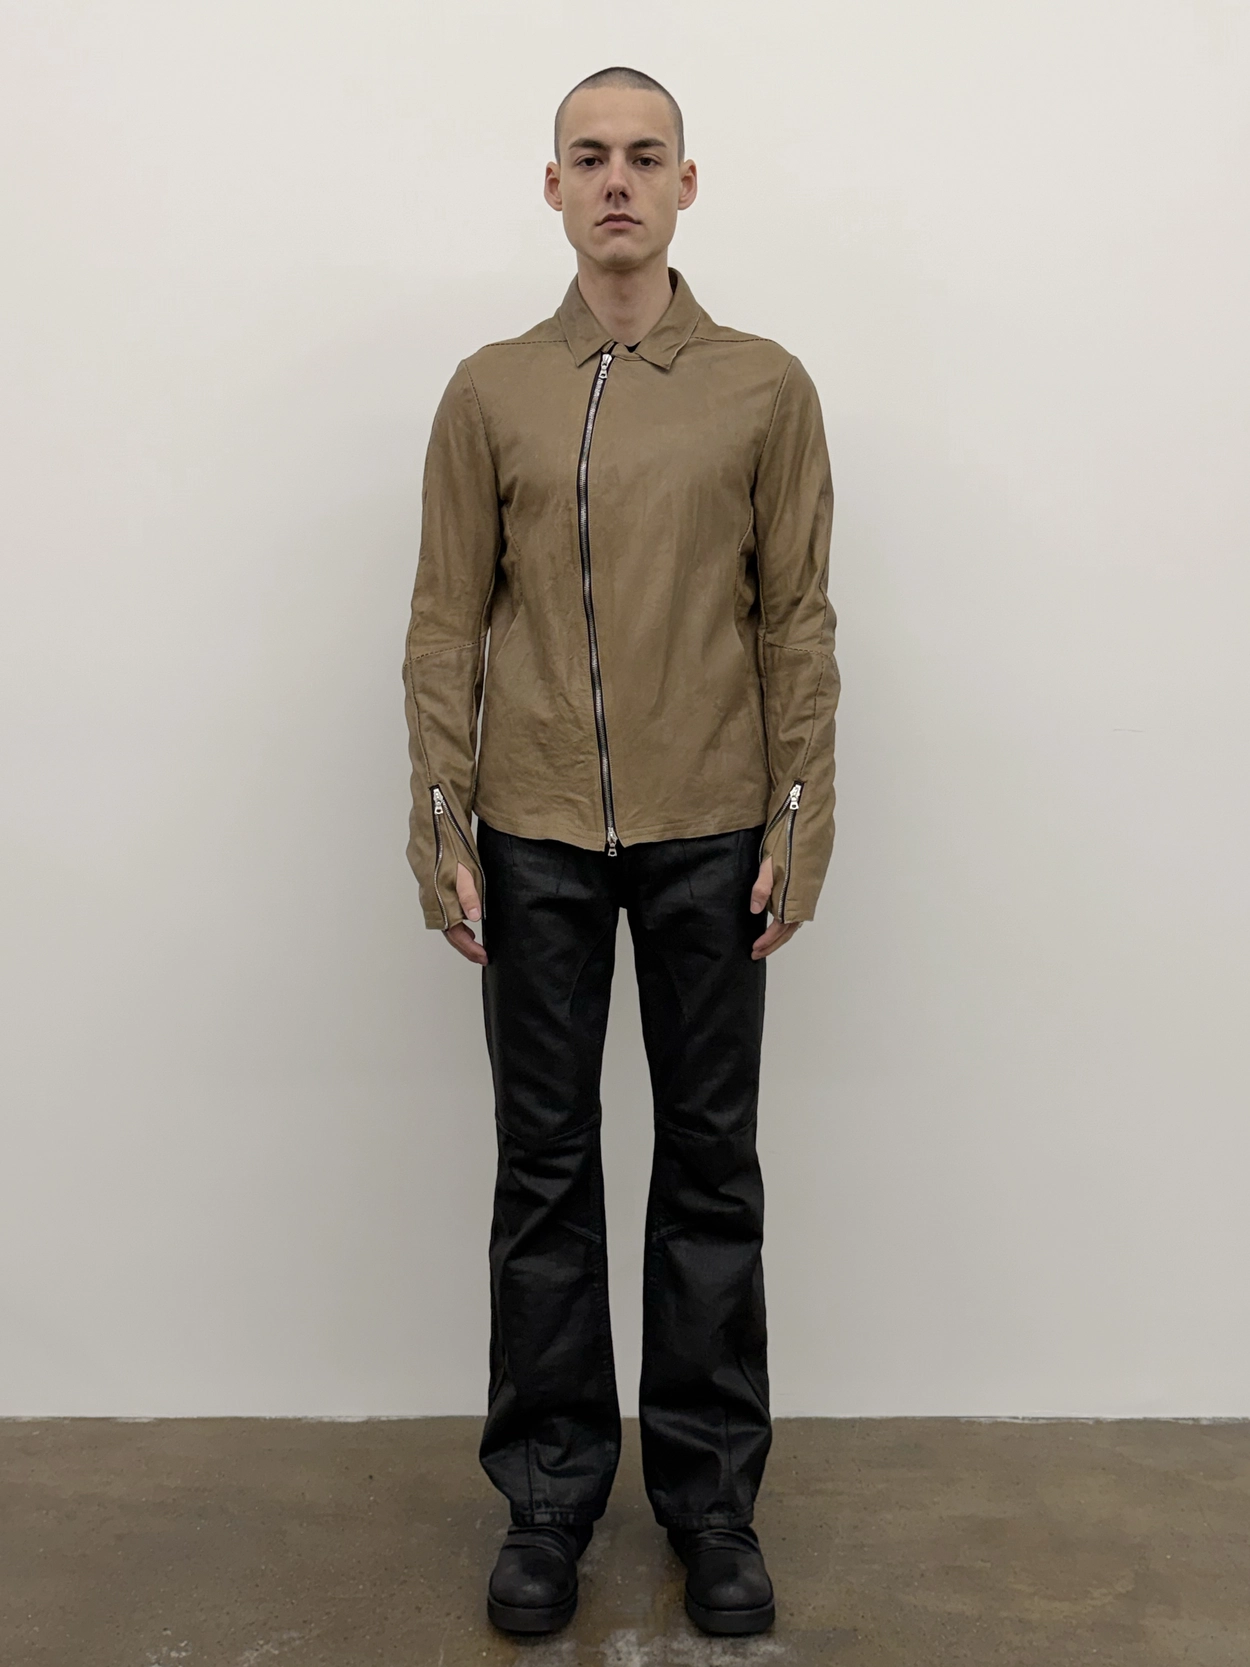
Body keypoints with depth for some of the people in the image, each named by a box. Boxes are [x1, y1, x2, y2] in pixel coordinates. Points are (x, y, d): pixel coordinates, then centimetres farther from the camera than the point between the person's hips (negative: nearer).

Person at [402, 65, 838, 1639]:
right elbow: (446, 621, 4)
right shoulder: (490, 391, 6)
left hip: (709, 834, 0)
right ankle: (550, 1490, 24)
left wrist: (799, 823, -4)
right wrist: (443, 827, -2)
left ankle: (711, 1490, 24)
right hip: (537, 840, 1)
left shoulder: (765, 386, 4)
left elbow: (797, 621, 2)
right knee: (544, 1168, 8)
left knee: (710, 1165, 8)